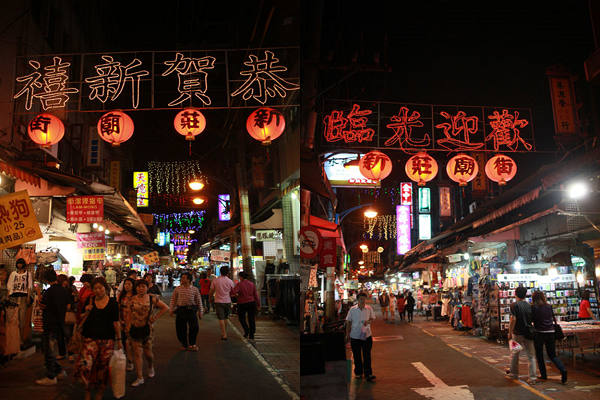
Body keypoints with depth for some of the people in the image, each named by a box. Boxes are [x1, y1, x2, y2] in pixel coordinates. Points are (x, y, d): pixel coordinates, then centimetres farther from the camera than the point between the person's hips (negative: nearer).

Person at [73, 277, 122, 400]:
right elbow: (83, 320, 9)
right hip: (91, 338, 1)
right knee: (84, 364, -13)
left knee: (103, 366, 3)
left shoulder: (112, 302, 1)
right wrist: (87, 312, -11)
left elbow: (116, 322, 3)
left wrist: (119, 340, 2)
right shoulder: (90, 301, 6)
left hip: (107, 339, -1)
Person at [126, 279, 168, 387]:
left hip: (147, 328, -1)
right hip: (134, 329, 2)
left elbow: (165, 308, 3)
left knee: (147, 352, 5)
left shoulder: (152, 298, -4)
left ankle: (151, 366, 39)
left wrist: (156, 317, -2)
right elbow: (129, 314, 7)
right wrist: (127, 326, -1)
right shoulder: (133, 299, 3)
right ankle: (140, 378, 6)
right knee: (137, 353, 0)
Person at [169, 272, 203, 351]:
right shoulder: (177, 289, 4)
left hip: (191, 310, -1)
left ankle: (192, 344, 15)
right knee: (180, 329, 4)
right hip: (180, 310, 1)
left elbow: (199, 301, 8)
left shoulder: (194, 289, 2)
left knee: (194, 327, -6)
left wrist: (200, 312, 9)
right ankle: (184, 345, 22)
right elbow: (173, 299, 9)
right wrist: (171, 309, 3)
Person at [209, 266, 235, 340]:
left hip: (218, 301, -1)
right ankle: (224, 332, 28)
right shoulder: (230, 281, -6)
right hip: (227, 301, 2)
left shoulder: (215, 281, -7)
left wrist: (211, 298, 20)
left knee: (221, 318, -1)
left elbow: (211, 291, 1)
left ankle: (224, 334, -6)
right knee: (225, 318, 17)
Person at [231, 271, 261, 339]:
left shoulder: (239, 284, -12)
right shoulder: (252, 284, 3)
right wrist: (258, 304, 11)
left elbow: (233, 292, -25)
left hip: (242, 304, -4)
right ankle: (251, 335, 10)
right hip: (251, 303, 4)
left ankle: (246, 330, -5)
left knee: (242, 318, 15)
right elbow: (256, 295, 5)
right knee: (251, 319, 9)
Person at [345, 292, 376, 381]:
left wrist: (368, 321, -12)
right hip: (355, 336, 0)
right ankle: (358, 373, 23)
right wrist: (347, 334, 2)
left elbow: (373, 318, 10)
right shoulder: (352, 309, -2)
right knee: (357, 356, 9)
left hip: (366, 335, 0)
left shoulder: (369, 309, -1)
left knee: (367, 355, -2)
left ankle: (368, 374, 1)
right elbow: (349, 322, 4)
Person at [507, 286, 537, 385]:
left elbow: (513, 319, -17)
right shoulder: (529, 306, 4)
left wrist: (510, 333, -10)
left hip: (517, 333, -3)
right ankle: (532, 378, 2)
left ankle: (514, 373, 28)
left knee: (514, 354, 15)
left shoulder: (514, 305, -10)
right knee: (531, 356, 5)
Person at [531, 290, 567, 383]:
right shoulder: (549, 306, 5)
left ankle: (543, 374, 14)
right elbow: (552, 319, 14)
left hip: (539, 333, -4)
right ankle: (563, 370, -9)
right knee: (552, 354, 12)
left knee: (539, 355, 10)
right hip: (550, 332, 4)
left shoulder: (533, 307, -9)